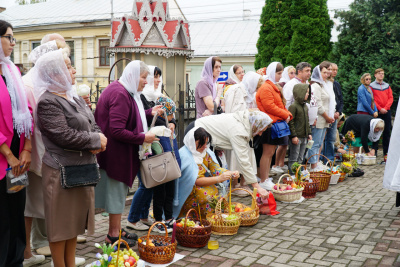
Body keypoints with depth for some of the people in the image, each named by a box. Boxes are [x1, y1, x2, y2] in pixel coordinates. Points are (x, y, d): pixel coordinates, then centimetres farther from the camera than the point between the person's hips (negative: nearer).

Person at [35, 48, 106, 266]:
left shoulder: (75, 99, 14)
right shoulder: (47, 103, -14)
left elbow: (93, 126, 15)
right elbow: (64, 136, -23)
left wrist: (97, 143, -7)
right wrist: (96, 140, -12)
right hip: (61, 171, -8)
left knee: (74, 222, 17)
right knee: (60, 225, 4)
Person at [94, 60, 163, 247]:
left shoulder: (123, 91, 11)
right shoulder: (120, 95, -23)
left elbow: (129, 117, 17)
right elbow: (117, 131, -27)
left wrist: (150, 112, 10)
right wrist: (143, 138, -20)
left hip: (119, 152, 11)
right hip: (116, 153, -11)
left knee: (119, 191, 18)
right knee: (117, 191, 1)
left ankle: (115, 230, 31)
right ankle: (114, 235, 15)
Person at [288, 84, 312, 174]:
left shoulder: (305, 106, 14)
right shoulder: (293, 106, -12)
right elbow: (291, 122, -15)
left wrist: (309, 133, 17)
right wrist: (294, 136, -17)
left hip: (304, 137, 8)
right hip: (296, 137, -8)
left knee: (300, 158, 14)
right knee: (293, 159, -2)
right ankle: (292, 173, 4)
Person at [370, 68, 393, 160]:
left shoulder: (387, 86, 15)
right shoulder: (371, 86, 2)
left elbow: (391, 98, 8)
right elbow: (372, 99, -5)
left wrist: (386, 108, -7)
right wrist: (379, 109, -13)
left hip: (387, 111, 4)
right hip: (377, 112, -4)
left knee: (387, 132, 3)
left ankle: (386, 153, 6)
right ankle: (374, 152, 5)